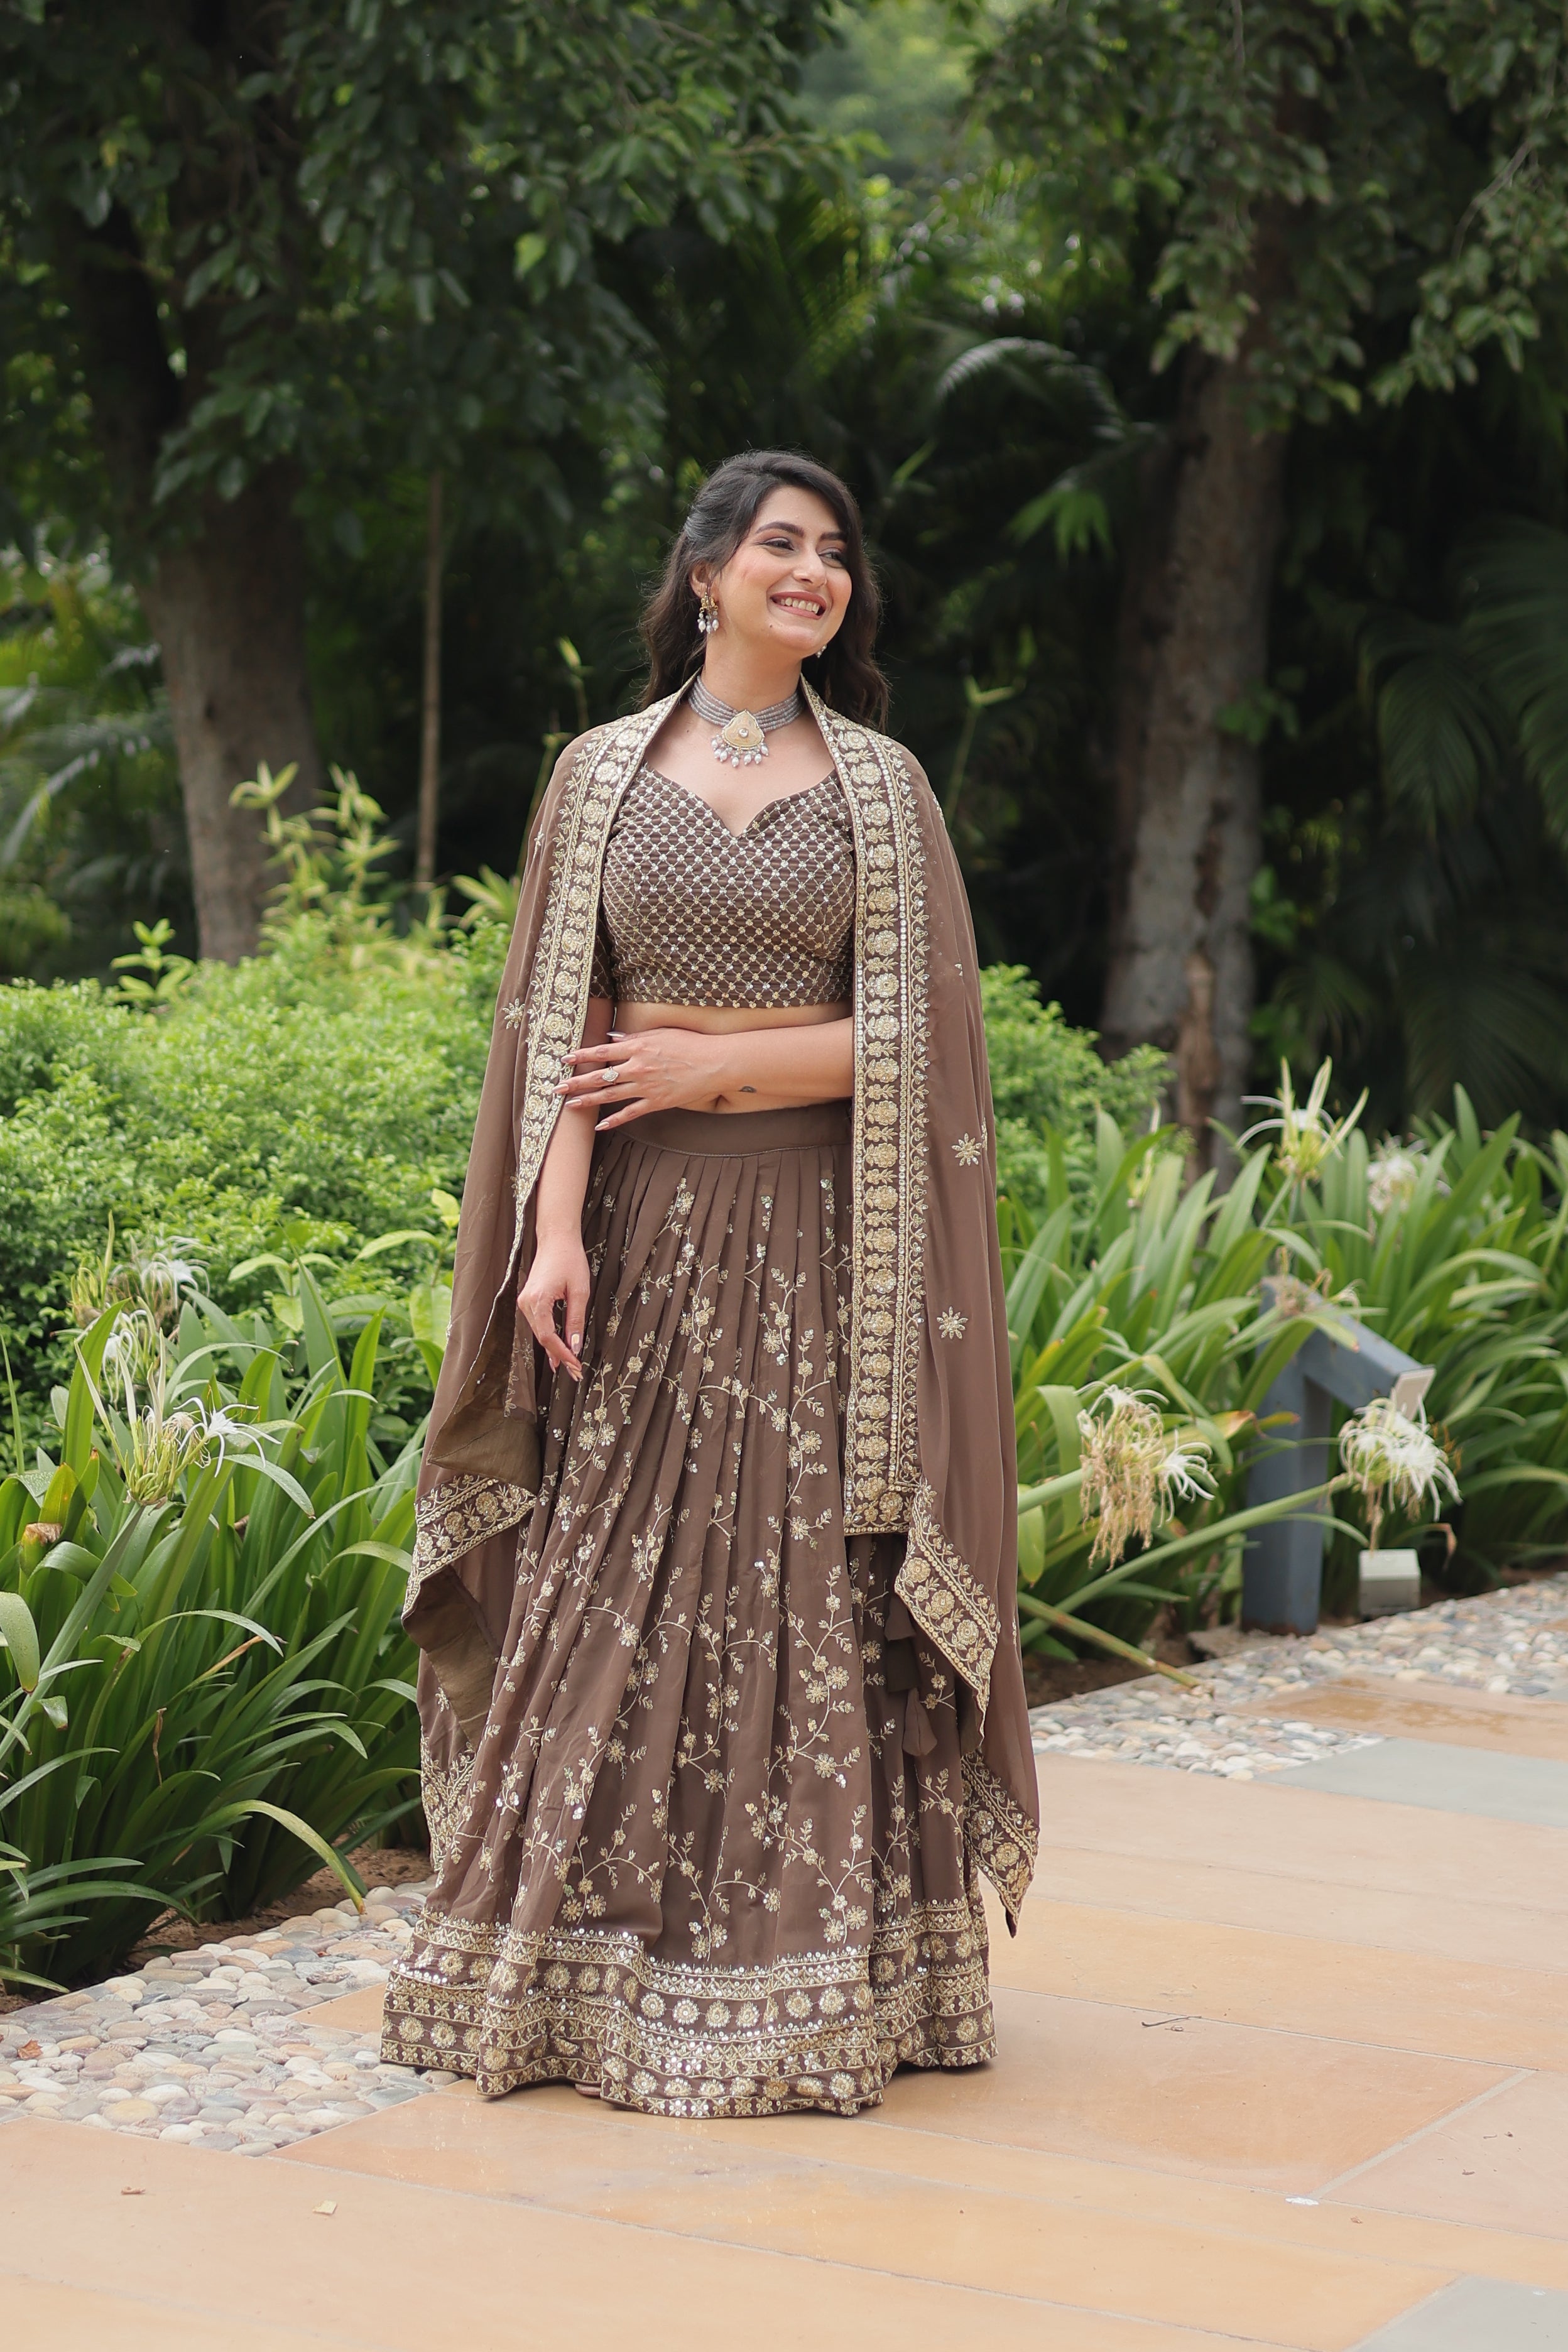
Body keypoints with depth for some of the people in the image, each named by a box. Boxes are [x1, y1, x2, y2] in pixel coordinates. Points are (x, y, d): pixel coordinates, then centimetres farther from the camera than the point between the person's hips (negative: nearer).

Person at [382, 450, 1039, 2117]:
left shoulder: (880, 783, 7)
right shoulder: (604, 771, 8)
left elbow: (912, 1034, 1)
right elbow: (559, 1026, 2)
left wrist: (714, 1064, -7)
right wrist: (554, 1228, -8)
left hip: (814, 1235, 0)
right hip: (644, 1227, 1)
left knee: (808, 1601, -1)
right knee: (611, 1589, -1)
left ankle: (818, 1974, 5)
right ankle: (589, 1974, 7)